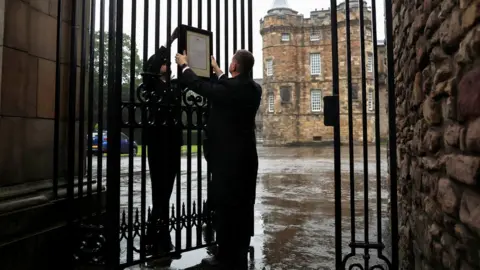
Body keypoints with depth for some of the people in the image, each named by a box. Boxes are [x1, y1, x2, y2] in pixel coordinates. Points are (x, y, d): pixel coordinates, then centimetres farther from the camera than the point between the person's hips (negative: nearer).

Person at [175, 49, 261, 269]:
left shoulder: (228, 88, -15)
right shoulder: (254, 89, 6)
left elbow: (198, 85, -2)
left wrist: (184, 65, 16)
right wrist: (217, 71, 37)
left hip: (228, 157, -7)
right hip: (247, 156, 8)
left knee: (225, 206, 2)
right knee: (243, 206, 13)